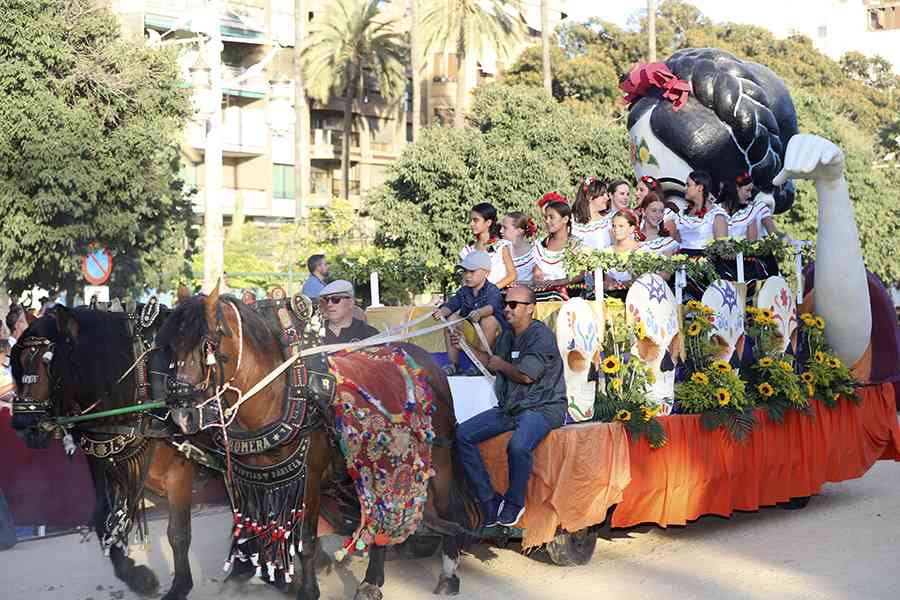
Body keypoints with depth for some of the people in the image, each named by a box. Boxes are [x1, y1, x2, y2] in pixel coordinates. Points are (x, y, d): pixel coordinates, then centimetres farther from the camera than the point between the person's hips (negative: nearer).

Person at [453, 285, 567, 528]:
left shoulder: (541, 335, -12)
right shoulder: (507, 336, 15)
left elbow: (526, 375, -19)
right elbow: (493, 363, 33)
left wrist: (501, 364, -1)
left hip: (543, 407, -8)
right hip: (510, 407, 9)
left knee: (518, 446, -37)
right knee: (462, 435, -7)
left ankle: (514, 503, -9)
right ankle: (490, 501, -6)